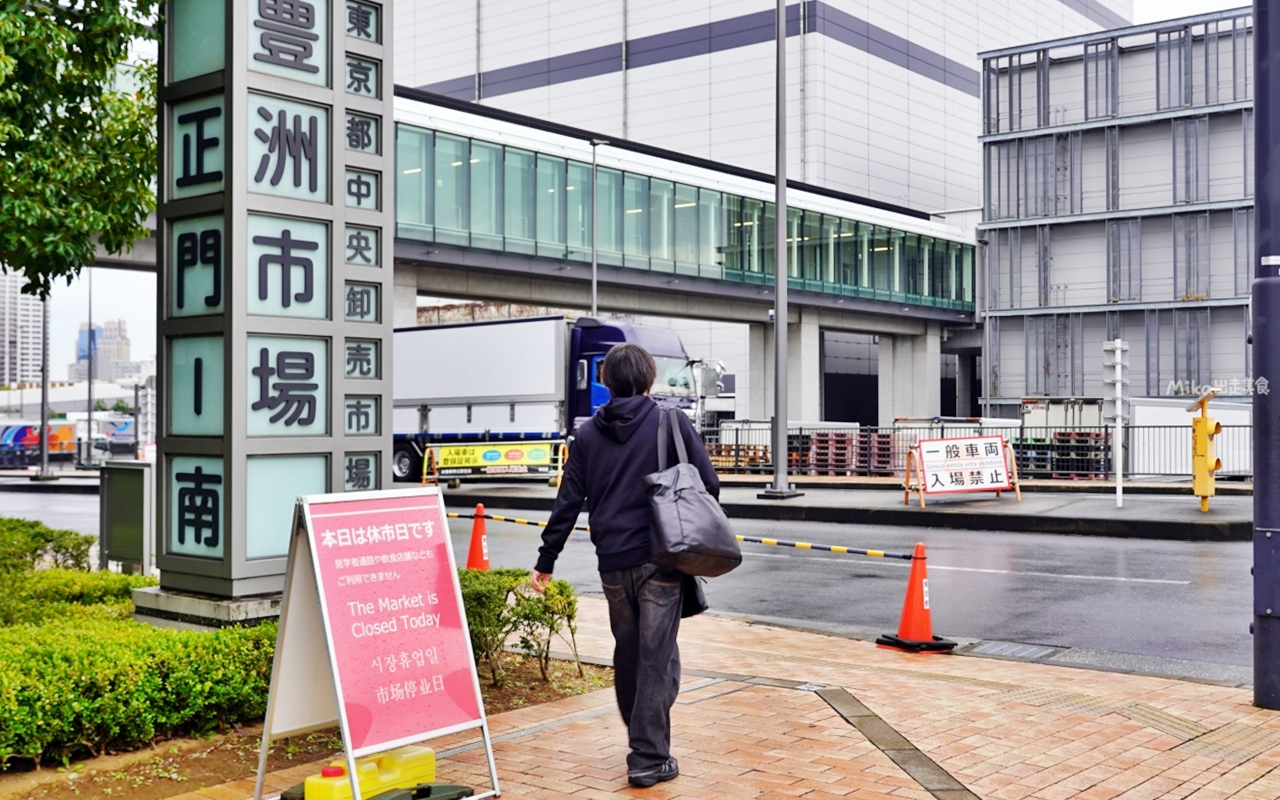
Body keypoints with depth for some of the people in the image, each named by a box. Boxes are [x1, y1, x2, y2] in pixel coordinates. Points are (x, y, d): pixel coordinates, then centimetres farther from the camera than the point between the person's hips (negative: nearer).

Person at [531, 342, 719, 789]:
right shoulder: (671, 422, -2)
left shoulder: (588, 434, 7)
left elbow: (568, 502, 7)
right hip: (659, 559, -4)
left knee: (627, 652, 18)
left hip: (612, 563, 4)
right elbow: (708, 483, -3)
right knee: (657, 656, 0)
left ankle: (641, 740, 31)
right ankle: (649, 758, 1)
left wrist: (546, 560, 13)